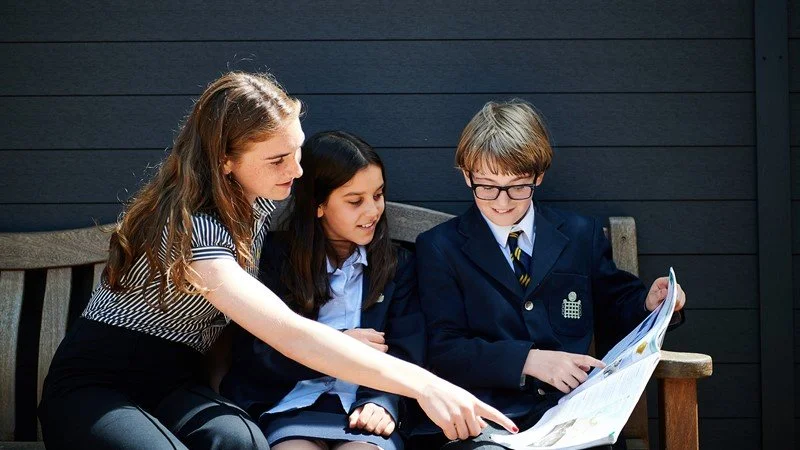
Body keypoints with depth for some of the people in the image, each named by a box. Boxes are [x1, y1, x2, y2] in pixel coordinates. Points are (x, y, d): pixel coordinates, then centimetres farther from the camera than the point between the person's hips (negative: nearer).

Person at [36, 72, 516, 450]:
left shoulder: (259, 201, 2)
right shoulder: (190, 229, -25)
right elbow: (290, 334, -35)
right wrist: (423, 385, -40)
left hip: (175, 387, 6)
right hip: (94, 389, -6)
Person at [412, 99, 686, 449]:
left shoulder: (582, 236, 17)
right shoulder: (439, 247, 8)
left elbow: (613, 312, 26)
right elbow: (443, 351, -1)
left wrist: (649, 304, 3)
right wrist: (529, 360, -14)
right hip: (485, 419, -3)